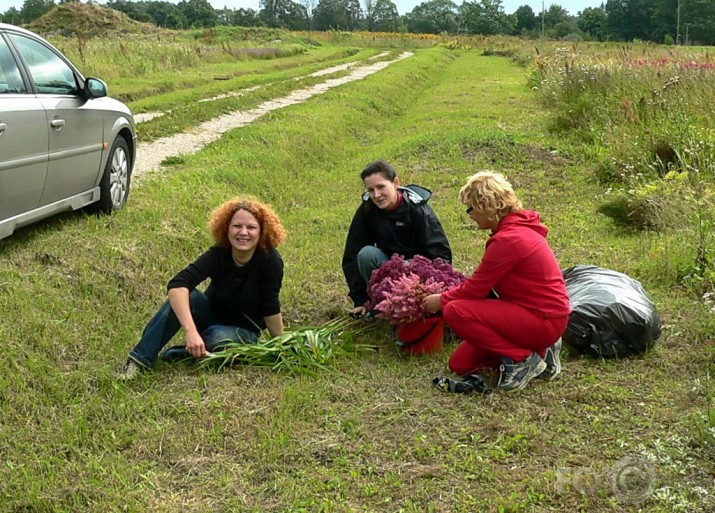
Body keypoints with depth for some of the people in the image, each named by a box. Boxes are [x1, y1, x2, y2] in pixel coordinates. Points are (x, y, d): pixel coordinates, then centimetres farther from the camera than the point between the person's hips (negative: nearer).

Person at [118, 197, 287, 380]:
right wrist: (191, 331, -51)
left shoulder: (270, 260, -27)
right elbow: (177, 285, -38)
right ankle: (139, 360, -30)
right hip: (211, 314, 1)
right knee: (184, 296, -30)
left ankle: (180, 353, -7)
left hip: (243, 330, -1)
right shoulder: (218, 254, -23)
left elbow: (271, 309, -18)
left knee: (219, 338, -37)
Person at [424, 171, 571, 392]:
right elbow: (482, 283, 14)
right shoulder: (517, 228, 9)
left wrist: (441, 300, 1)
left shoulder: (509, 239, -23)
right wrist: (446, 296, 11)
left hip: (544, 320, -10)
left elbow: (475, 289, -16)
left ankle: (522, 359, -11)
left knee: (455, 312, -22)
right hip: (536, 310, 10)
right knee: (460, 364, 7)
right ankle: (537, 350, 10)